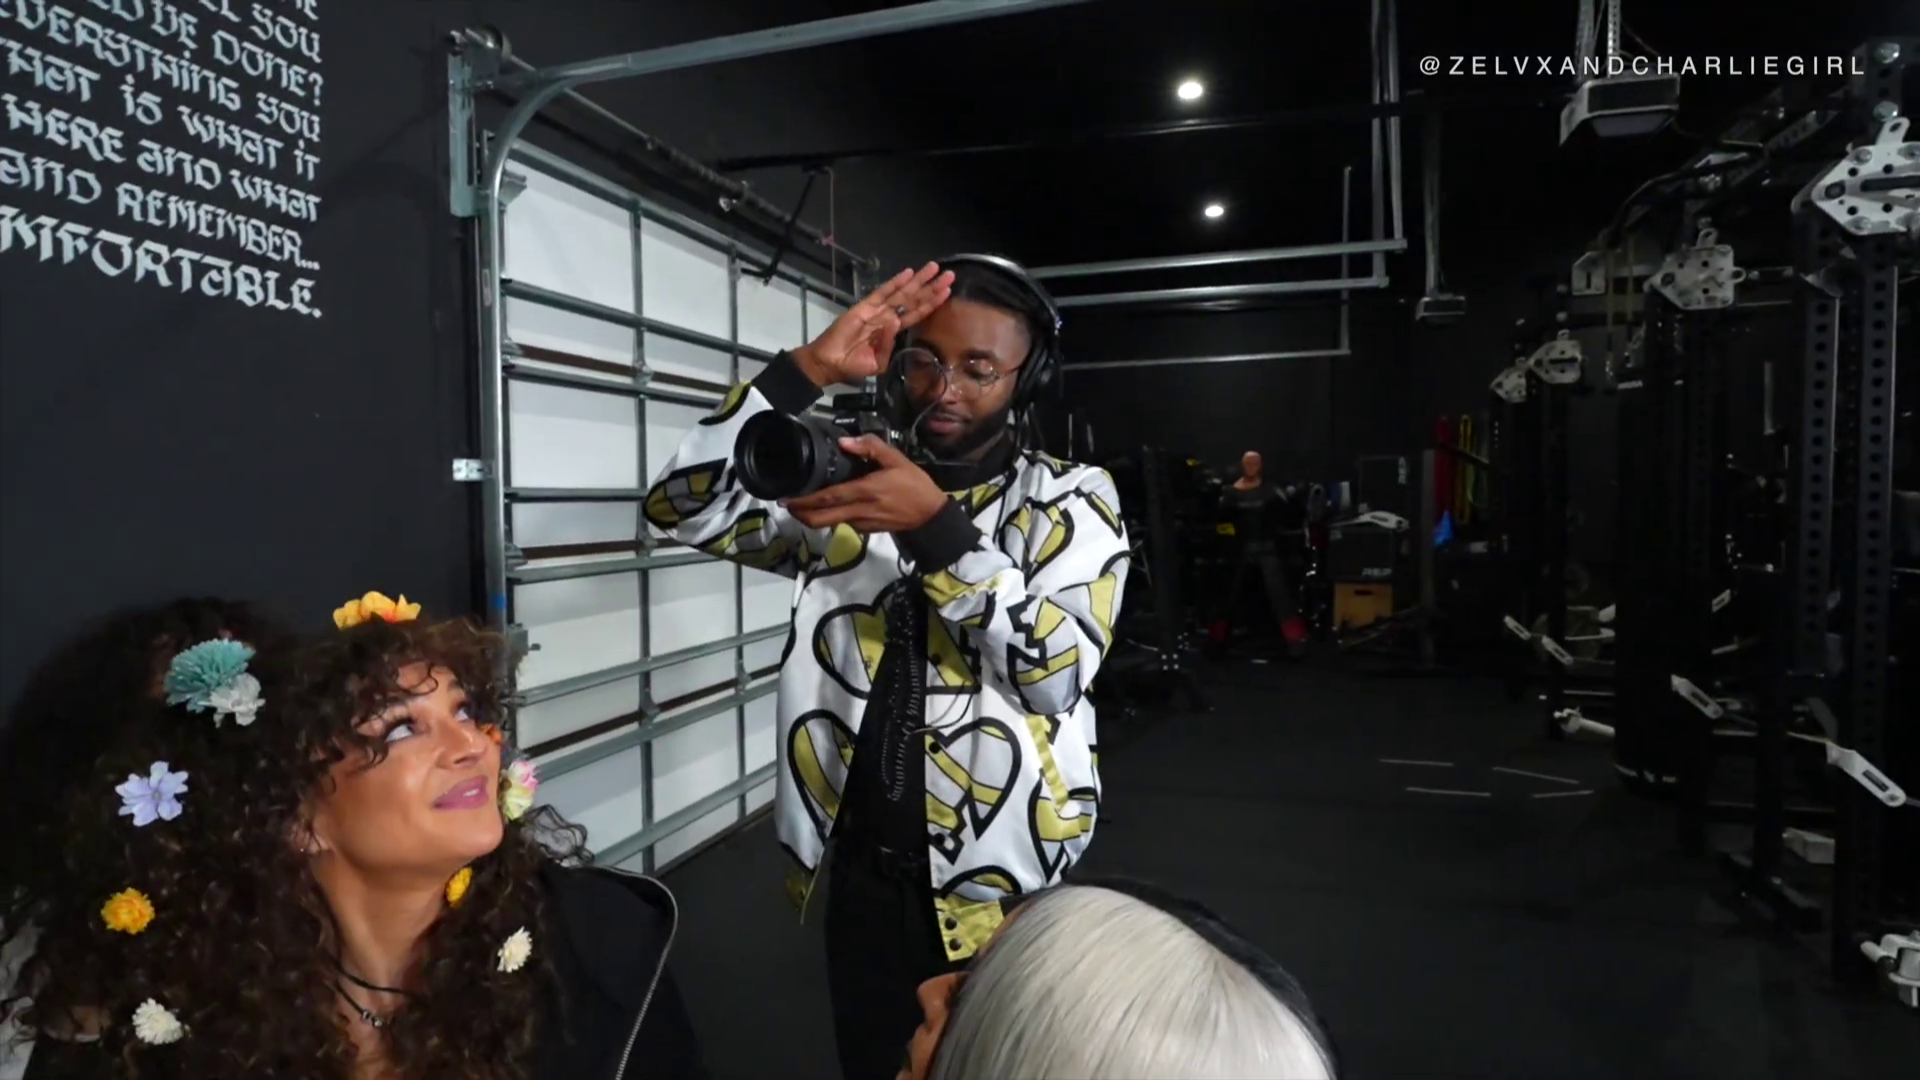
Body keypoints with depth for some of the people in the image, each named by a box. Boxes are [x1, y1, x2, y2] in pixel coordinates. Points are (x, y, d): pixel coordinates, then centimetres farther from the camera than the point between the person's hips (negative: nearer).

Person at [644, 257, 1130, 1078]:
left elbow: (1060, 674, -19)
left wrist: (936, 527, -29)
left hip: (1005, 891, -2)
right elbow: (682, 507, -8)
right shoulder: (848, 486, 2)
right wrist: (808, 370, -16)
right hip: (864, 878, 3)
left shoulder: (1070, 500, -6)